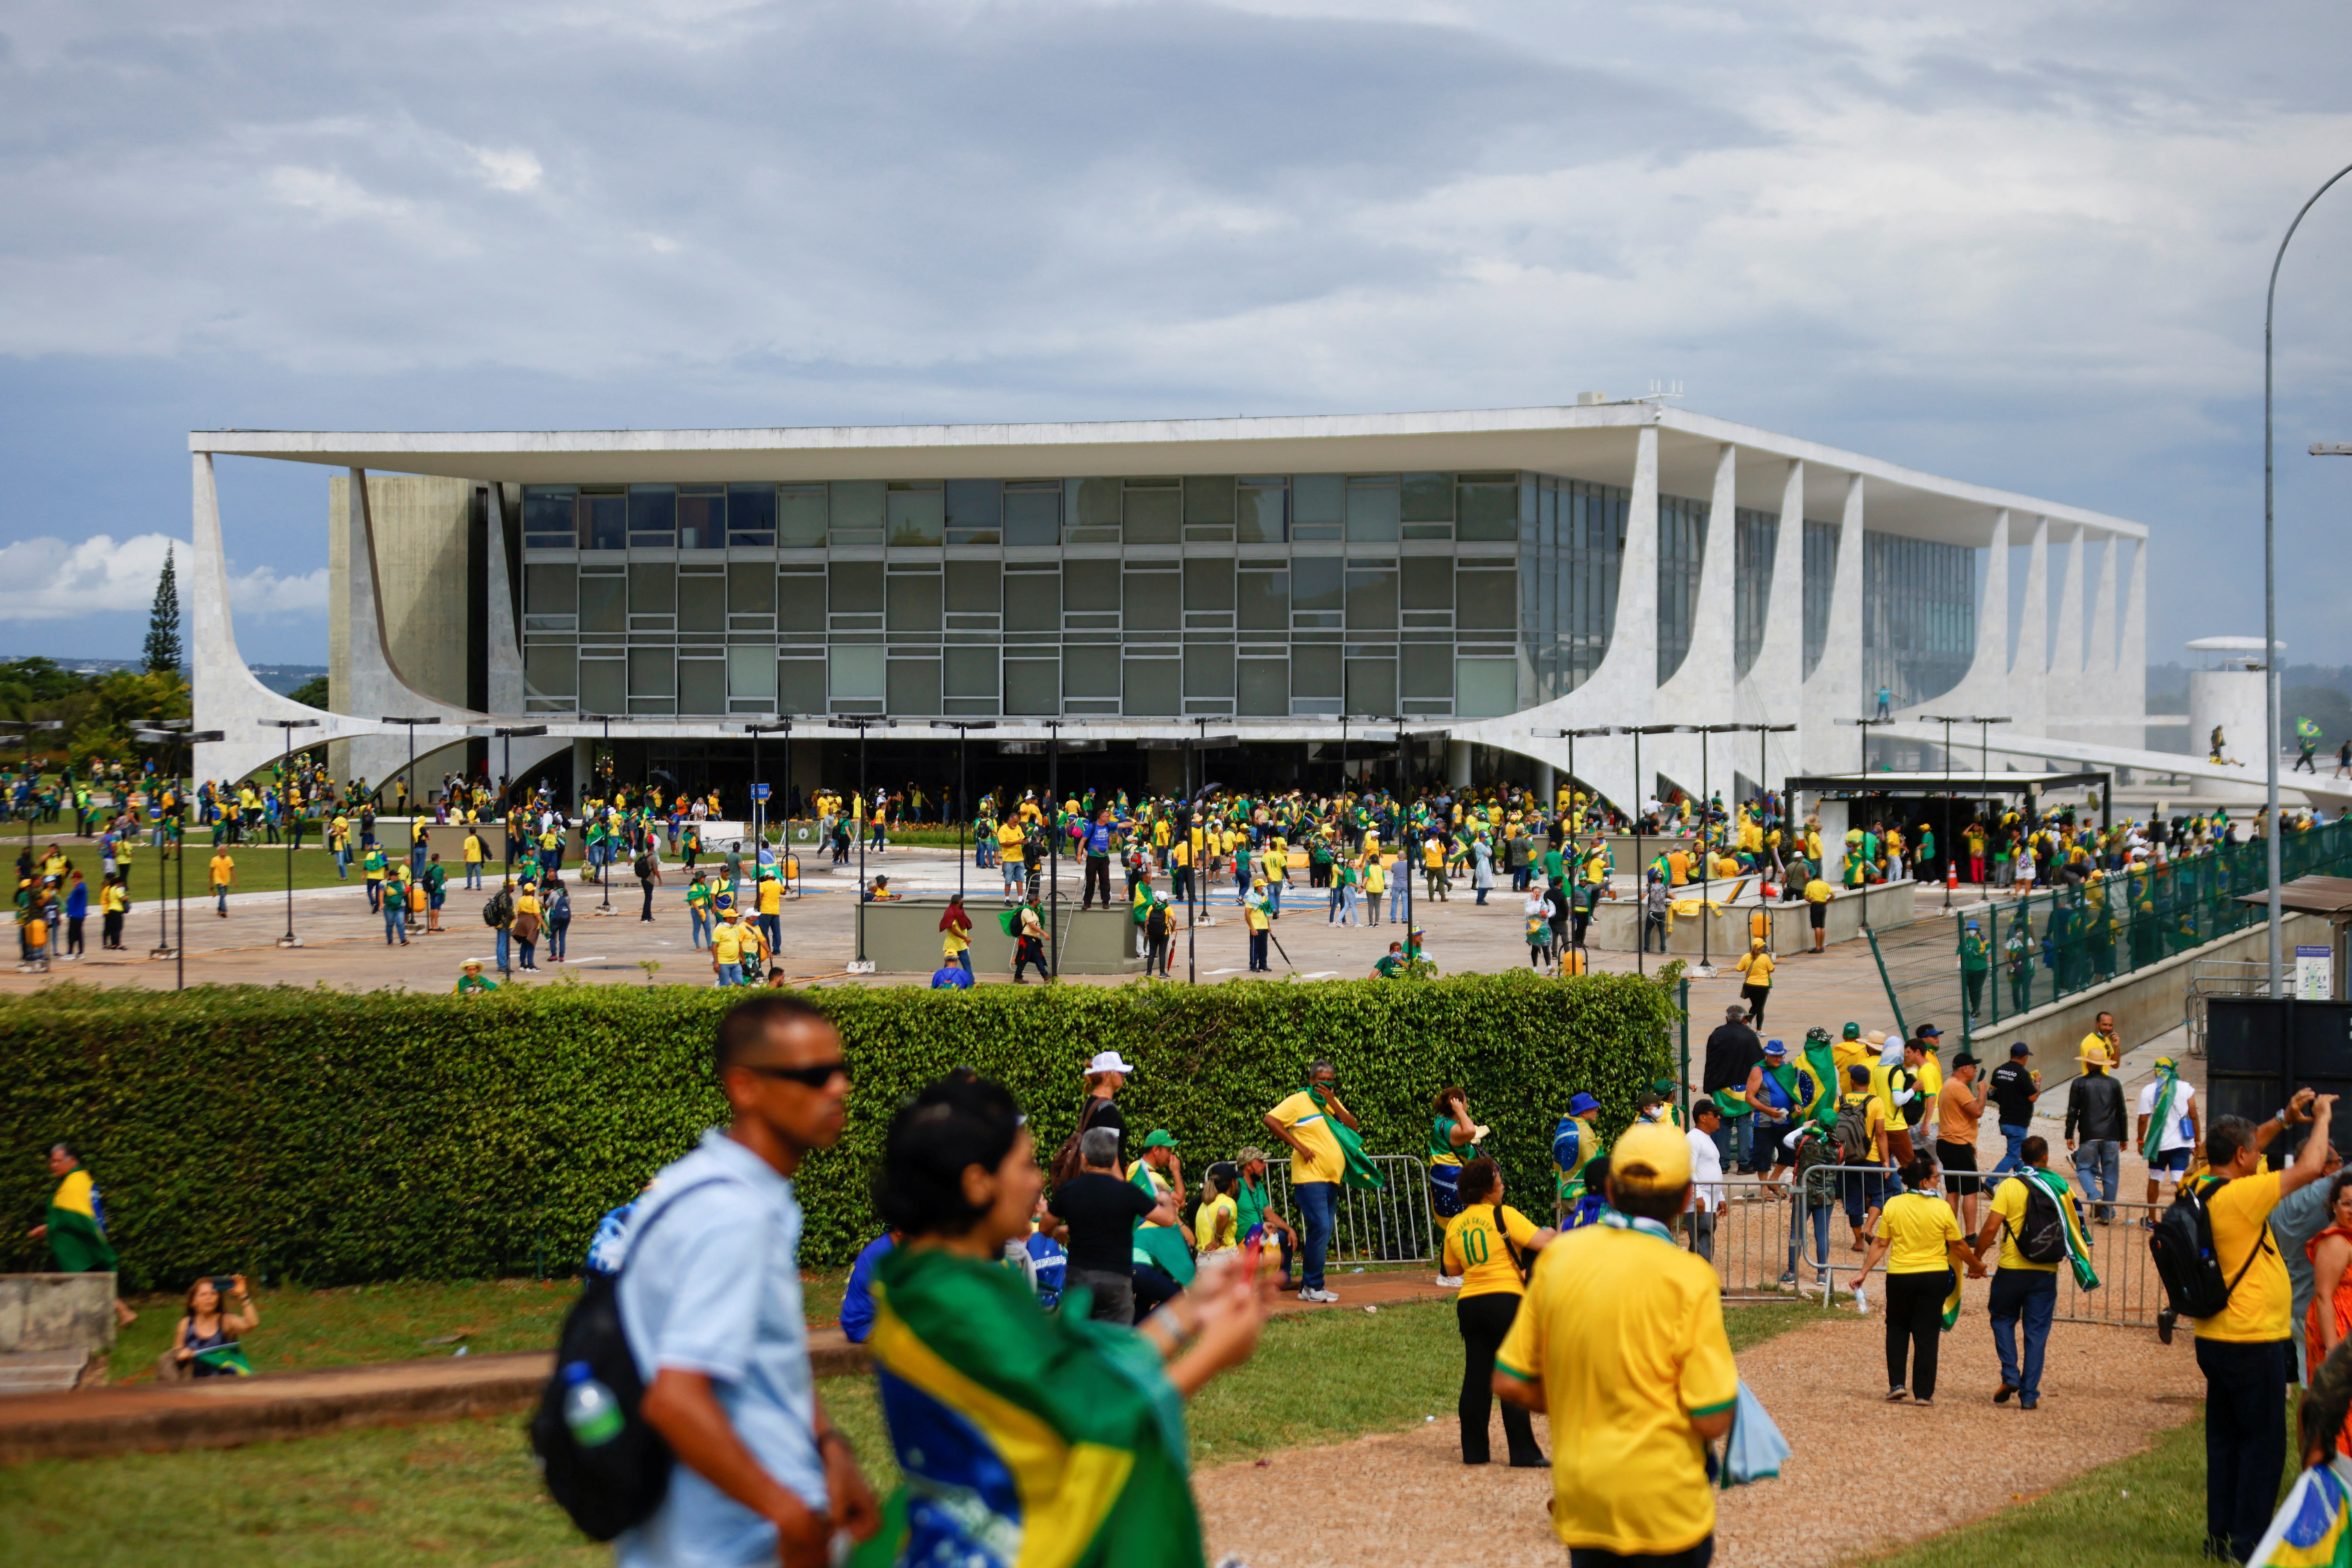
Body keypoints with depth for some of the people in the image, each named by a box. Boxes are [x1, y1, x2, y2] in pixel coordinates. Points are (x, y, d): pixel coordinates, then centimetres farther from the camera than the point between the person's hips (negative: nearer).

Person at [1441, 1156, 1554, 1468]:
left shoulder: (1455, 1225, 9)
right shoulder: (1503, 1216, -8)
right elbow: (1542, 1243, -14)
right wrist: (1552, 1234, 6)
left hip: (1468, 1302, 5)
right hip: (1505, 1300, -5)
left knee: (1476, 1376, 10)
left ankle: (1474, 1450, 12)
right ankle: (1523, 1453, -4)